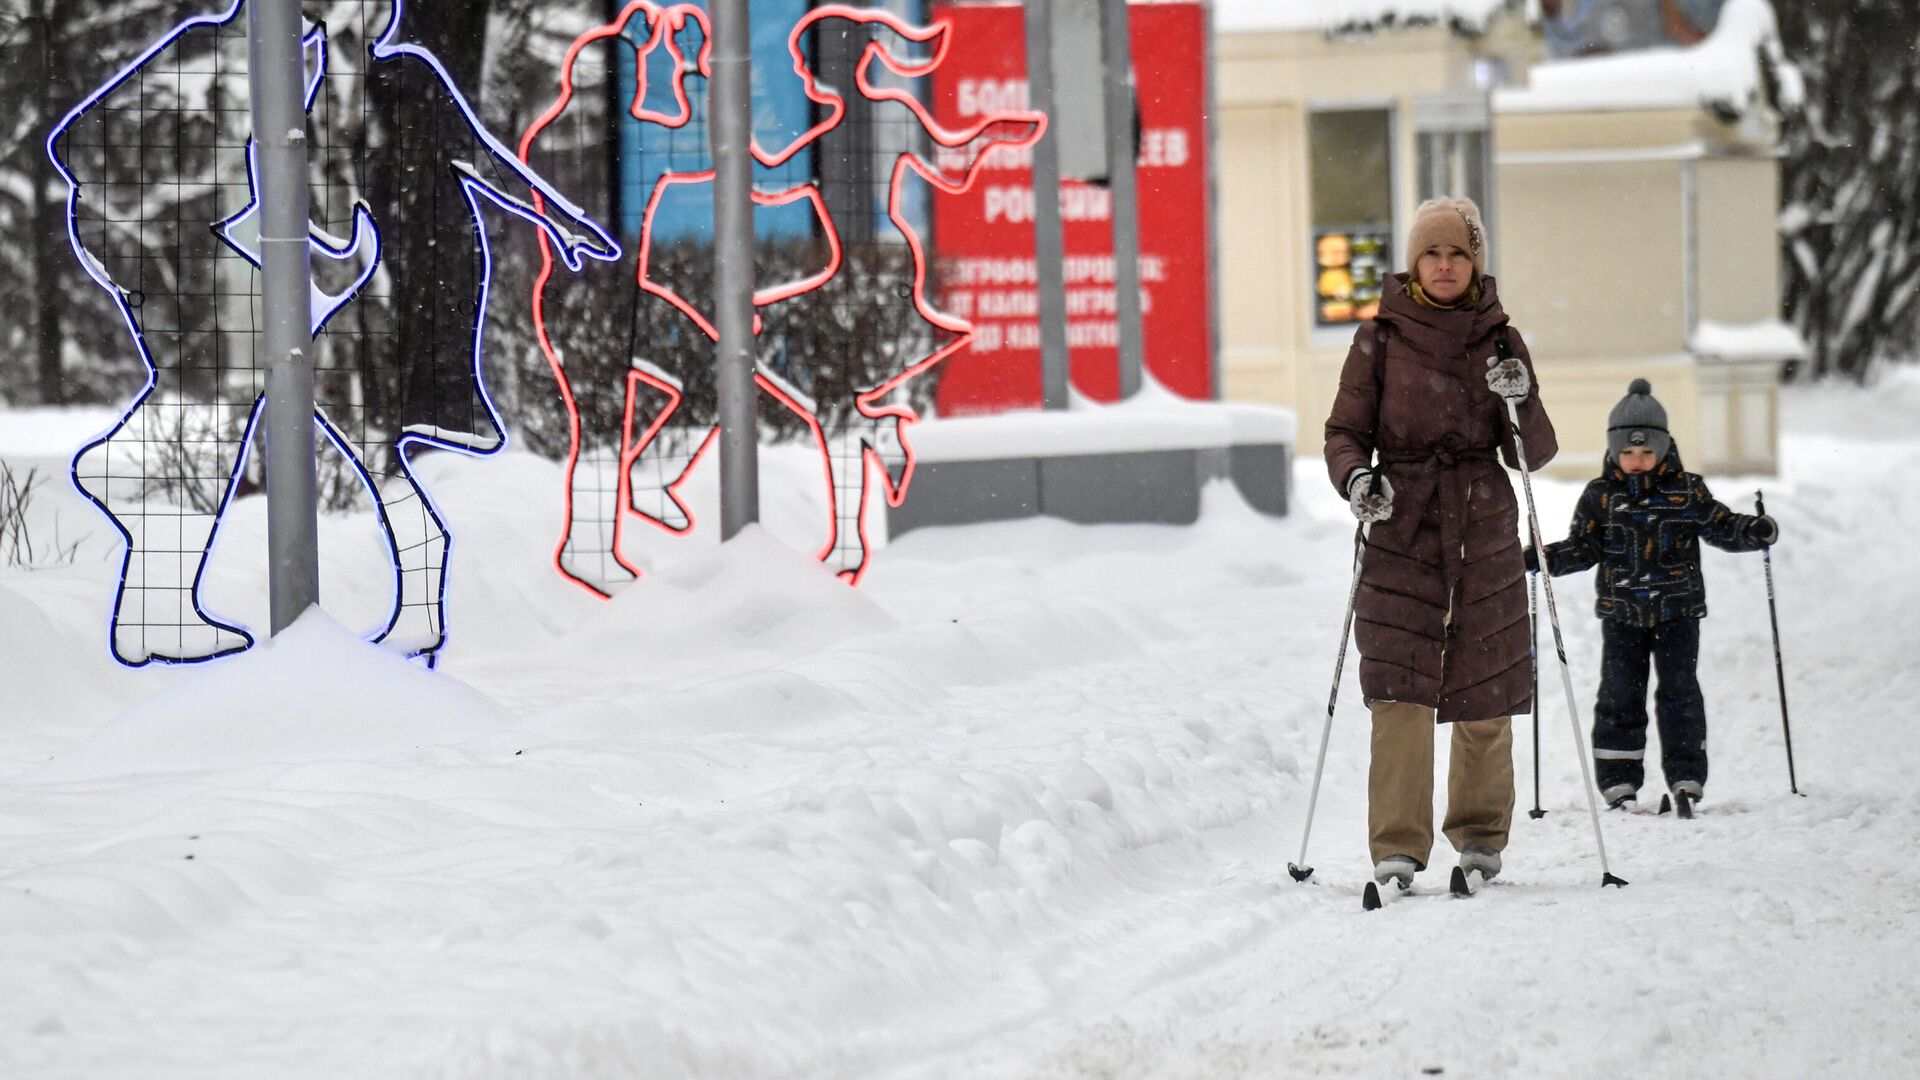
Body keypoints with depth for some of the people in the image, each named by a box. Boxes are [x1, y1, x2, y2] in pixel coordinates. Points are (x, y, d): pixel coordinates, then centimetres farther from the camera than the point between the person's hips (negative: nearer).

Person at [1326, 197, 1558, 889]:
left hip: (1485, 534, 2)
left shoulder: (1500, 342, 8)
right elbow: (1346, 432, 4)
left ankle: (1481, 833, 22)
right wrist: (1357, 478, -17)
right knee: (1400, 697, -11)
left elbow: (1536, 453, 6)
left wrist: (1521, 403, -14)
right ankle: (1397, 847, -9)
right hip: (1401, 532, -2)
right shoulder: (1380, 340, 4)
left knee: (1484, 699, 5)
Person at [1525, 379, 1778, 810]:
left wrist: (1754, 532, -15)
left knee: (1680, 691, 0)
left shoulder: (1686, 491, -1)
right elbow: (1582, 547, 4)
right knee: (1620, 694, 1)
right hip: (1621, 612, 1)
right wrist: (1542, 559, -11)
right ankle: (1618, 780, 6)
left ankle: (1686, 776, 5)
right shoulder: (1601, 495, 1)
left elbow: (1722, 527, 4)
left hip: (1677, 611, -1)